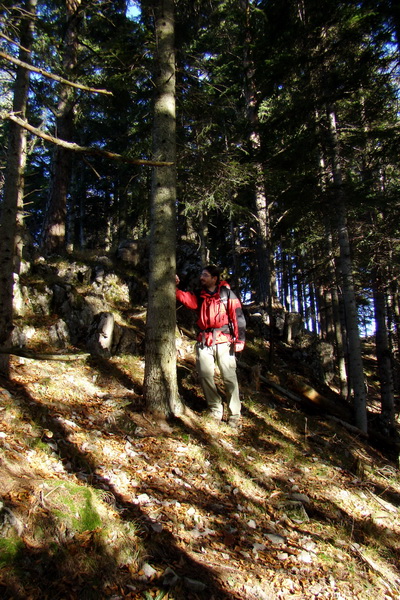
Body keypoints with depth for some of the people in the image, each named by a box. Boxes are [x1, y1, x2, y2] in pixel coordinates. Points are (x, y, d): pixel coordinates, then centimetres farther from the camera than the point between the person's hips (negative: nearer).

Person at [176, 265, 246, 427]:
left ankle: (234, 415, 7)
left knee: (229, 378, -3)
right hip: (204, 343, 4)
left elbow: (237, 316, -4)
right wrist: (175, 287, -22)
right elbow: (186, 298, -5)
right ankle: (215, 410, 17)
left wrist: (240, 340, -11)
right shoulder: (200, 295, 15)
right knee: (205, 376, 2)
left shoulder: (227, 293, 2)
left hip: (223, 341, -4)